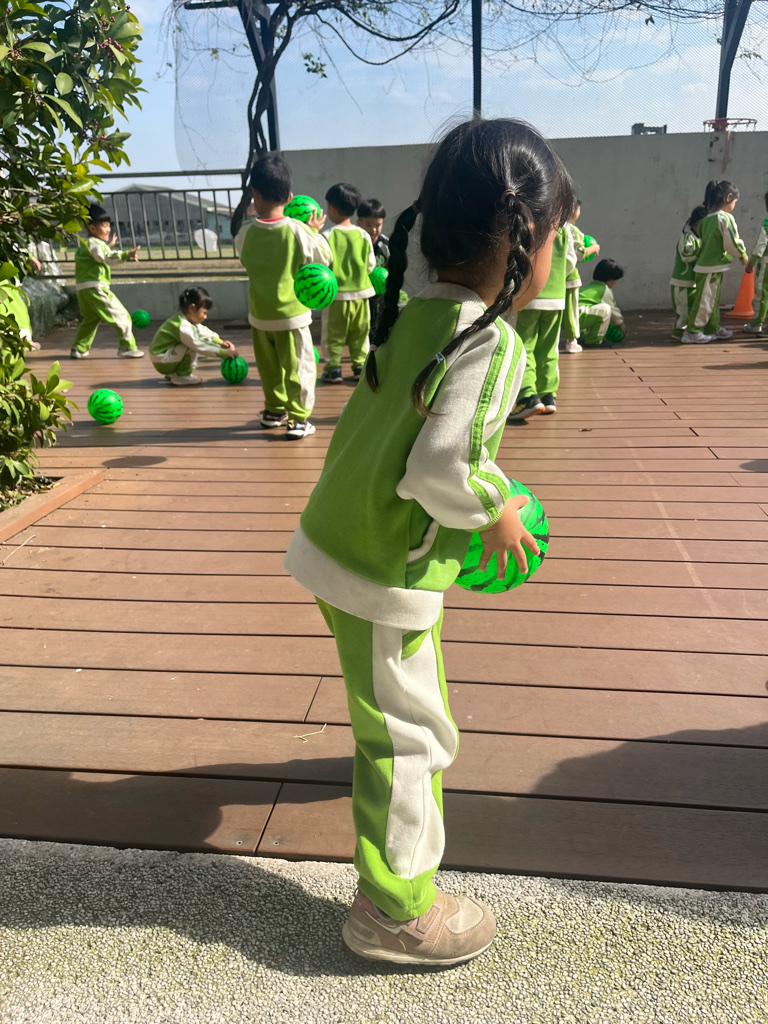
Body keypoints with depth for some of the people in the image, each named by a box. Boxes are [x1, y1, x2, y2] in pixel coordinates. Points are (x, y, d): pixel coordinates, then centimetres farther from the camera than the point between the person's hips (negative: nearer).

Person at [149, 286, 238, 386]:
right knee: (192, 347, -24)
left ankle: (173, 374, 17)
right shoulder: (183, 327, -26)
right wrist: (224, 353, -29)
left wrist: (220, 342, -3)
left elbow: (204, 331, 12)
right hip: (161, 362, -10)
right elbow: (200, 346, -30)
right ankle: (181, 376, -10)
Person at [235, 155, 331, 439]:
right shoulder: (297, 231, -14)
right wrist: (315, 231, 12)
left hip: (260, 315, 4)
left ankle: (274, 411, 31)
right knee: (298, 367, 5)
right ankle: (298, 419, 4)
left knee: (269, 367, 19)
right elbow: (324, 258, -3)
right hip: (292, 314, -3)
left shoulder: (245, 233, -7)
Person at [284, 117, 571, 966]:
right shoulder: (491, 342, -22)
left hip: (342, 538, 9)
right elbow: (436, 470, -30)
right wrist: (495, 511, -10)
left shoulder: (415, 317, 5)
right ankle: (398, 912, 25)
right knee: (412, 735, 7)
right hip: (383, 573, -9)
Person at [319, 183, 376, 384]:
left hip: (335, 294, -3)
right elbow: (371, 265, 4)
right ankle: (360, 365, 17)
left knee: (333, 334, 8)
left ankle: (333, 368, 8)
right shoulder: (364, 236, -3)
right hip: (360, 294, 3)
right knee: (360, 333, 15)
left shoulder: (327, 236, -12)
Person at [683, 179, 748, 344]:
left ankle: (713, 328, 27)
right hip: (711, 268, -9)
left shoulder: (706, 218, 8)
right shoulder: (726, 218, -15)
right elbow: (732, 243, -15)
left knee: (713, 299, 18)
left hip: (706, 263, 9)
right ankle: (692, 333, 1)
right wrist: (743, 255, 3)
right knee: (704, 301, -3)